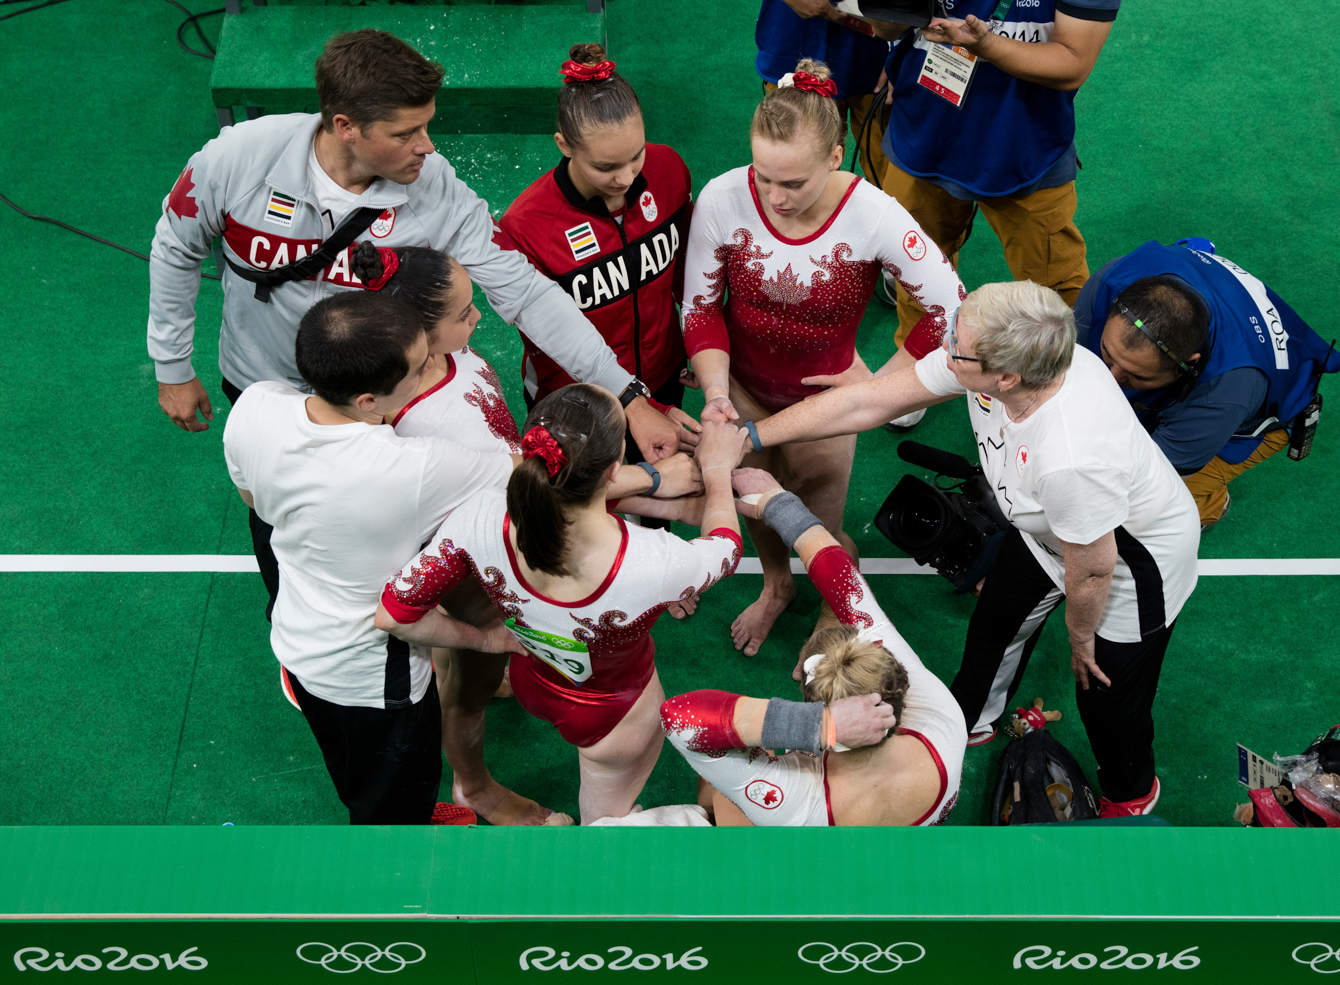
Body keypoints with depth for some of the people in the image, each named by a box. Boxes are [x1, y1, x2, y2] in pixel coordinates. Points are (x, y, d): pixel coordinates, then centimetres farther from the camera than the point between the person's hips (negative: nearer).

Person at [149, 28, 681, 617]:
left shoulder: (435, 189, -29)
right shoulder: (240, 157, -29)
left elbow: (525, 292, -28)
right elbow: (177, 248, -10)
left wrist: (628, 397, -32)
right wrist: (173, 369, -1)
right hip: (263, 386, 0)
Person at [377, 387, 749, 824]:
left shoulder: (484, 518, -36)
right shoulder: (655, 566, -44)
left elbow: (392, 614, -23)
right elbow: (724, 544, -18)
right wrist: (718, 470, 0)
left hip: (530, 683, 3)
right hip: (615, 719, -3)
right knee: (605, 818, 30)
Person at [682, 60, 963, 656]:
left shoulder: (872, 216, -30)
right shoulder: (723, 200, -26)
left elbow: (950, 309, -23)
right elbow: (701, 307, -12)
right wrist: (715, 394, -25)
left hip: (823, 397, -2)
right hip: (743, 387, 2)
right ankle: (775, 587, 61)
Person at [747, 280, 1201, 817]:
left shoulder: (1071, 460, -48)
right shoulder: (989, 355, -28)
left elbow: (1091, 571, -29)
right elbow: (864, 402, -17)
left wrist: (1080, 638, -8)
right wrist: (749, 436, -14)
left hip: (1135, 564, -7)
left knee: (1104, 693, 14)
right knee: (996, 617, 26)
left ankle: (1131, 792, 50)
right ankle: (970, 720, 60)